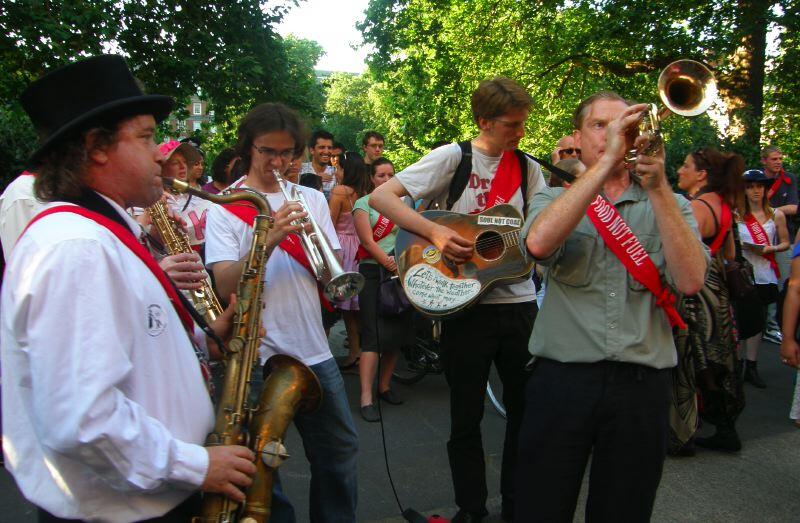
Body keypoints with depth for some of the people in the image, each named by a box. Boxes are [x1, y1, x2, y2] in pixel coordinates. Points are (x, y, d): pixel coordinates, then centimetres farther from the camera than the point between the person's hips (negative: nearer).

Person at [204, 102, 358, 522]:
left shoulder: (312, 199, 9)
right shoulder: (225, 207, -1)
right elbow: (225, 285, -12)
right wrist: (269, 240, -25)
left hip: (313, 350, 3)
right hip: (255, 353, -3)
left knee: (339, 449, 13)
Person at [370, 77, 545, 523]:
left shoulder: (528, 168, 7)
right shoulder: (454, 157, -7)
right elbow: (381, 197, -13)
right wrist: (435, 232, -24)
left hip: (519, 301, 4)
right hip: (464, 303, -4)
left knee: (528, 409, 13)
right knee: (467, 416, 9)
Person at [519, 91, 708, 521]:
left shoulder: (669, 205, 10)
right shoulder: (553, 200, 8)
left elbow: (690, 280, -9)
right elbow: (539, 243, -18)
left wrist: (657, 187, -14)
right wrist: (607, 161, -17)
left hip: (641, 384, 1)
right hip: (562, 377, -1)